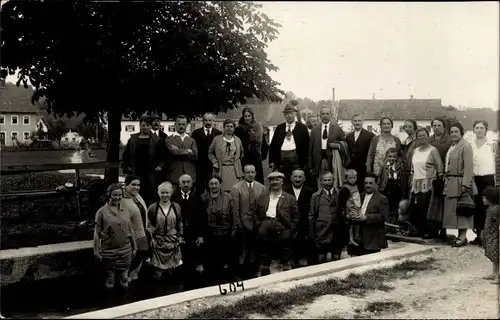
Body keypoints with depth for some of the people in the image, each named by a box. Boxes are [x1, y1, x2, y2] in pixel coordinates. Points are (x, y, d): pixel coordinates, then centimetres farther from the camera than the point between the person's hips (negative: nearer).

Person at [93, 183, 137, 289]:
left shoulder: (125, 211, 4)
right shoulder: (102, 212, -9)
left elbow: (130, 230, 10)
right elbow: (97, 233, -7)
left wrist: (134, 247, 11)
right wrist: (96, 251, -9)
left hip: (126, 251, 3)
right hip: (109, 252, -3)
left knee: (124, 278, 14)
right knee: (110, 277, 11)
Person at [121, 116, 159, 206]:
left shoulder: (156, 140, 4)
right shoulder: (133, 139, 12)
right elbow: (125, 155, 18)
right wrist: (126, 168, 8)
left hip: (150, 174, -2)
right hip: (135, 173, 2)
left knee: (150, 197, -5)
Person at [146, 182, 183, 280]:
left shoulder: (176, 207, 2)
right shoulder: (152, 208, -4)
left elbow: (180, 223, 10)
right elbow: (148, 225, 1)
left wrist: (180, 236, 4)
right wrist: (150, 238, -5)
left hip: (173, 242, 2)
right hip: (158, 242, -2)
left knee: (172, 265, 10)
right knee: (158, 266, 3)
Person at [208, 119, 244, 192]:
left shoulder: (238, 140, 12)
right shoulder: (217, 139, 5)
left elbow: (241, 154, 24)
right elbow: (210, 152, 13)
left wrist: (237, 161, 11)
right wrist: (214, 162, 1)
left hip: (234, 170, 2)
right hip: (221, 170, -1)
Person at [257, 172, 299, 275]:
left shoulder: (290, 199, 4)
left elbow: (296, 217, 4)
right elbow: (258, 215, 13)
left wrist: (290, 230, -5)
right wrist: (259, 227, 2)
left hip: (282, 233, -3)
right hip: (265, 233, 3)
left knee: (285, 262, 2)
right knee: (264, 262, 12)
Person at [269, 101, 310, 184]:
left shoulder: (302, 128, 5)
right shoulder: (279, 128, 13)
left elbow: (306, 146, 3)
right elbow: (273, 145, 12)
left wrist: (304, 162, -3)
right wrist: (272, 161, 4)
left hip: (296, 158, -2)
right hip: (281, 158, 2)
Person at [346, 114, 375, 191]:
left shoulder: (370, 135, -2)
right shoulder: (348, 137, 14)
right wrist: (346, 165, 4)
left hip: (363, 170, -4)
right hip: (350, 169, 4)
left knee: (362, 189, -1)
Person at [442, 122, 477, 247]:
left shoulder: (466, 146, -10)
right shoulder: (452, 146, 16)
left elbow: (469, 167, -16)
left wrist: (465, 184, -20)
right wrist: (446, 180, 13)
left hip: (460, 183, -8)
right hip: (450, 183, 8)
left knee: (462, 210, -3)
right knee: (453, 209, 9)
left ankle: (463, 236, 3)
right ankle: (460, 235, 16)